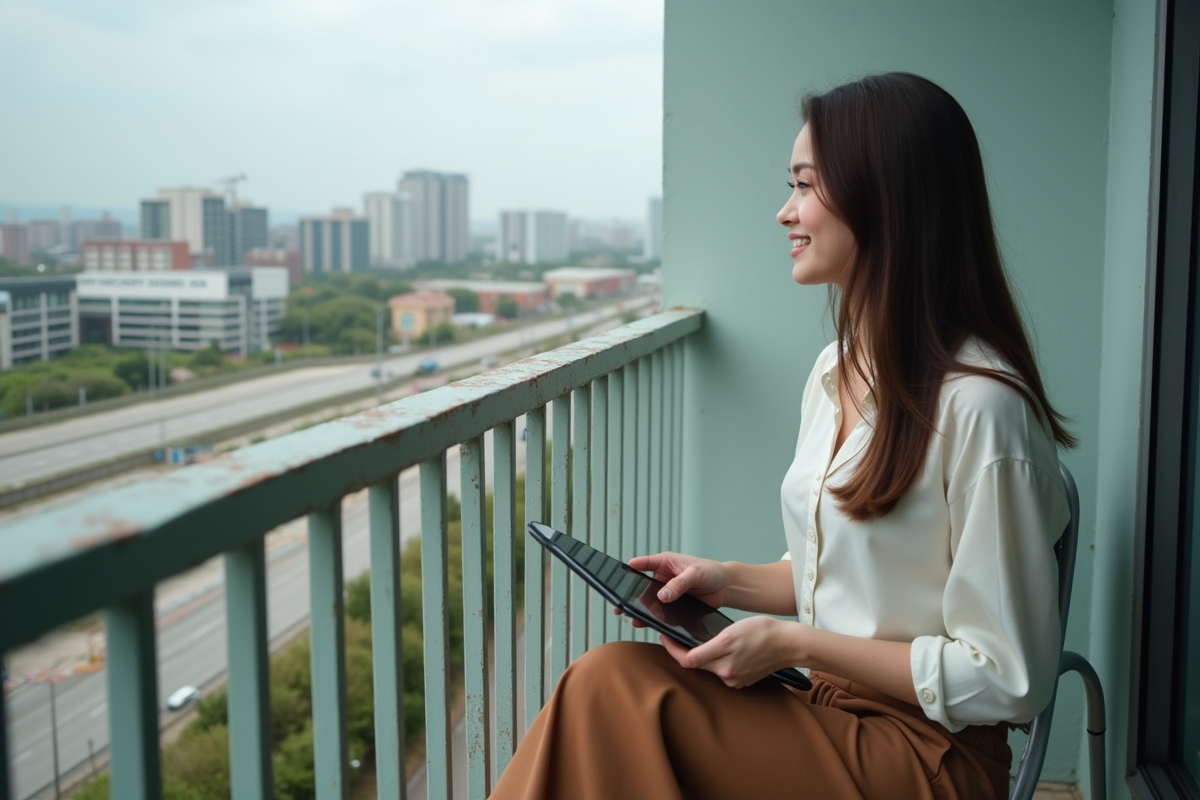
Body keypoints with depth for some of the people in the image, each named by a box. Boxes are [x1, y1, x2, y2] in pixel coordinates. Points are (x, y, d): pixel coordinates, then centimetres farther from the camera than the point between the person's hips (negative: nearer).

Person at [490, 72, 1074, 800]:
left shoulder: (978, 405, -19)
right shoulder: (836, 370, 9)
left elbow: (1009, 681, -16)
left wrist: (794, 644, -17)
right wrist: (727, 581, 2)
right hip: (829, 715, 7)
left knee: (613, 687, -24)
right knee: (607, 685, -19)